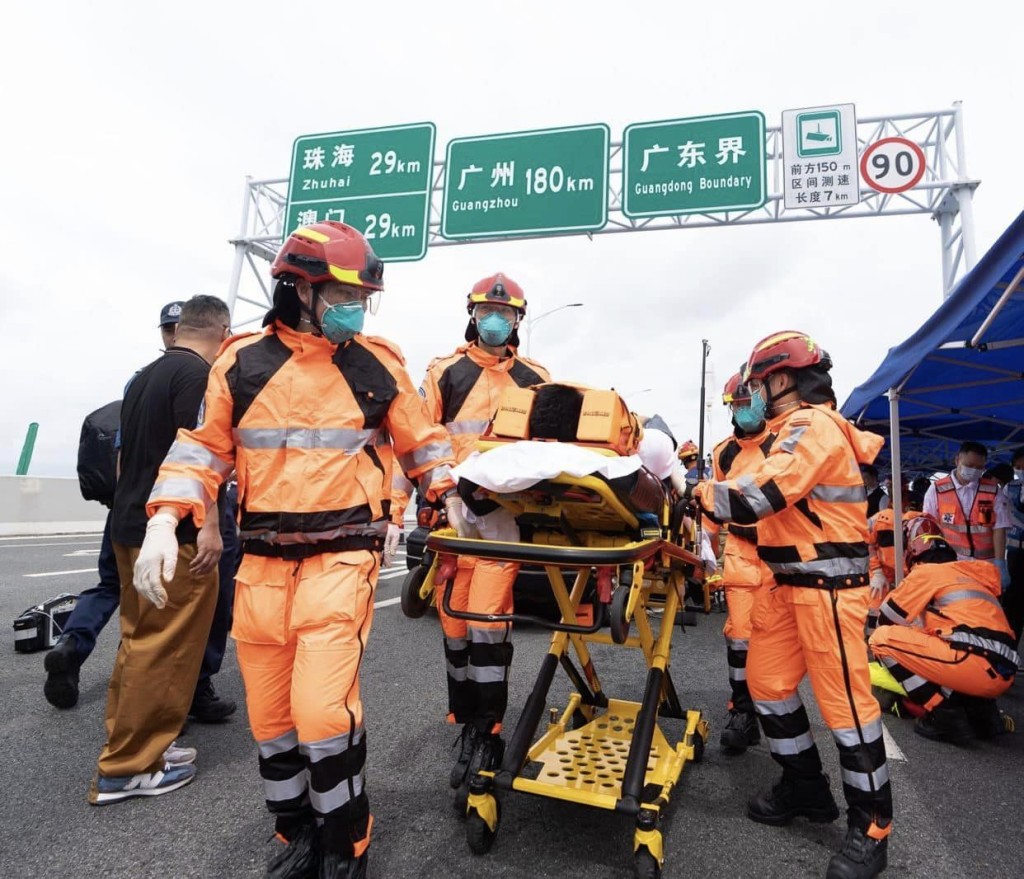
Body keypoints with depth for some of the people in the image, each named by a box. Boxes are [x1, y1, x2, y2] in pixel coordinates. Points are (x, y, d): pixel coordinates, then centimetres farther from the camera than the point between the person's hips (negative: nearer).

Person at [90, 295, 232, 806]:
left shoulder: (144, 376, 16)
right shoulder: (198, 373, -12)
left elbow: (126, 452, 22)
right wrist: (209, 524, -22)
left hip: (130, 526, 10)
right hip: (173, 534, -10)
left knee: (139, 643, 17)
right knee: (164, 651, 0)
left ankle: (132, 747, 27)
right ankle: (126, 768, 9)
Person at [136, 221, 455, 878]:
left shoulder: (378, 365, 2)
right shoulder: (242, 364, 4)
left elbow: (421, 441, 13)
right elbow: (204, 447, 9)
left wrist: (447, 495, 8)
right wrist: (165, 520, -2)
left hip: (343, 558, -3)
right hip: (262, 563, 3)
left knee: (323, 709, -11)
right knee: (270, 713, 12)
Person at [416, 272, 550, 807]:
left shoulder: (536, 379, 13)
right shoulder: (446, 373, 9)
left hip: (510, 512, -1)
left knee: (488, 618, -7)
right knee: (455, 618, 7)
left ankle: (485, 735, 5)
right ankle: (470, 720, 24)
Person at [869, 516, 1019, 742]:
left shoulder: (925, 572, 3)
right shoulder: (969, 571, 24)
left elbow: (887, 620, 10)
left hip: (975, 667, -8)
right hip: (1003, 674, 8)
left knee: (882, 638, -4)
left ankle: (944, 716, -5)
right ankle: (983, 712, 13)